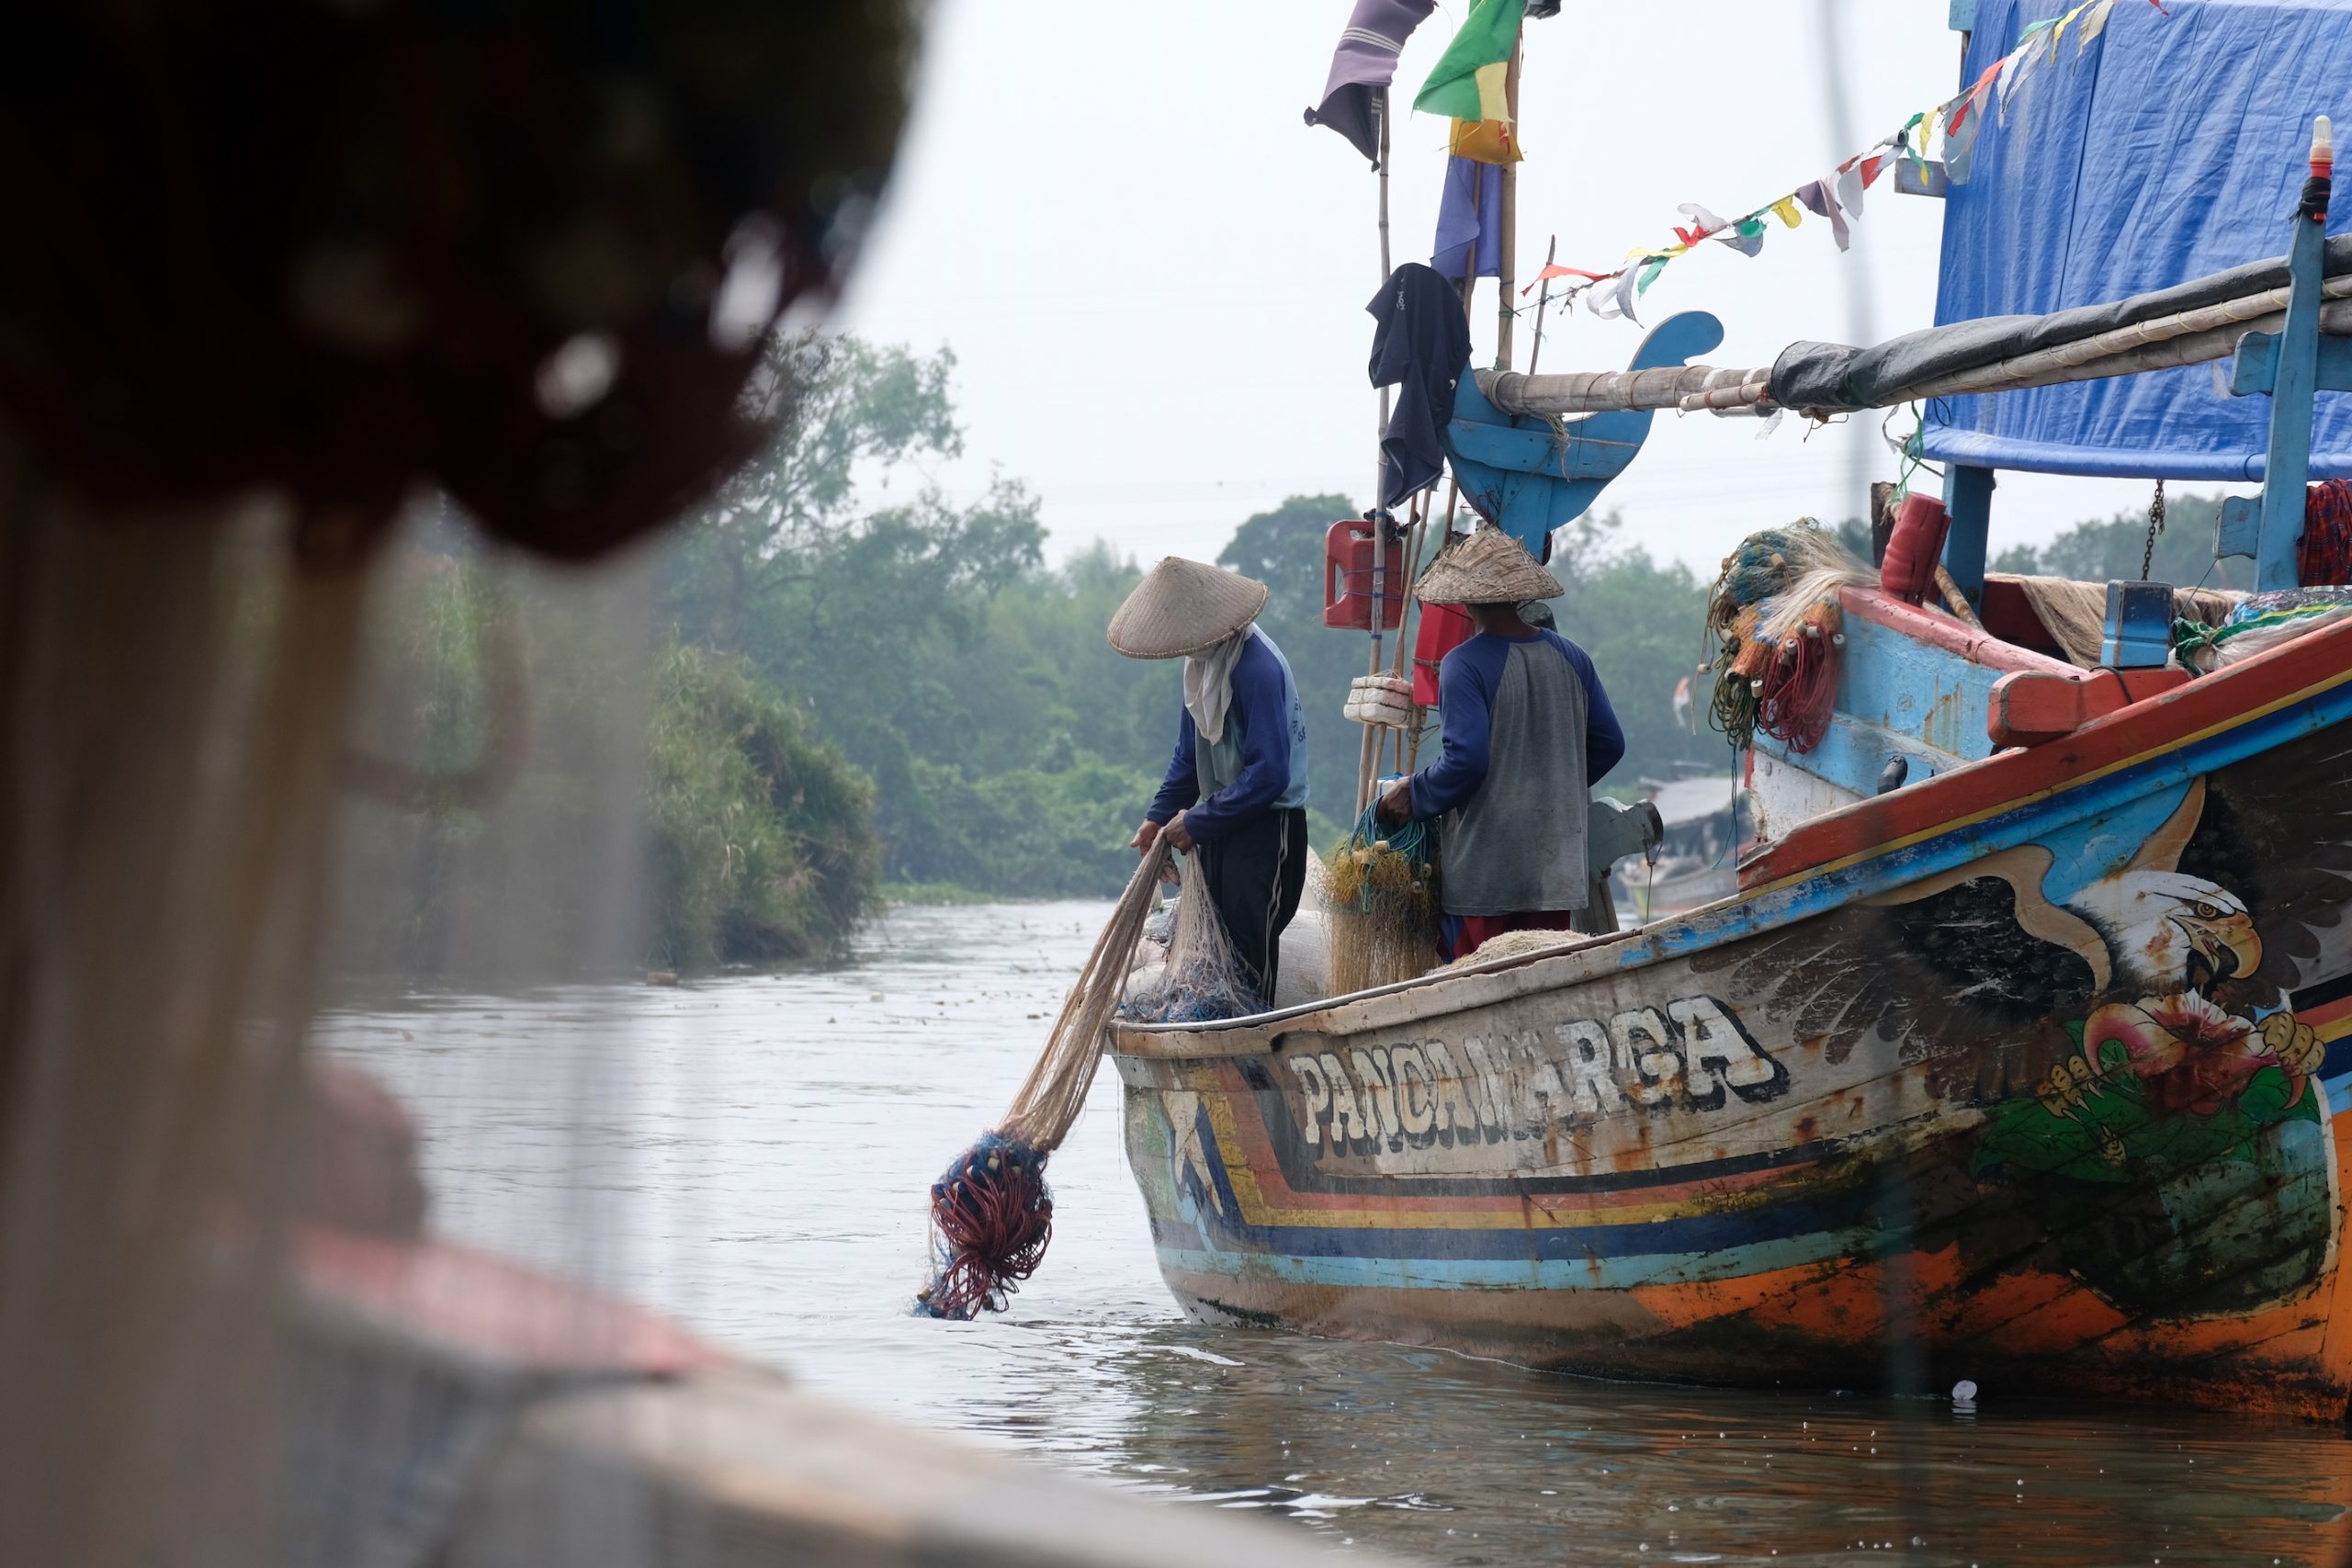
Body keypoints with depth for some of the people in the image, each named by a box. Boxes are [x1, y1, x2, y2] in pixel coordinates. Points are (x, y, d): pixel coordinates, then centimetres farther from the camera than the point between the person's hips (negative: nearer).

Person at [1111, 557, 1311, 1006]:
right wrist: (1159, 816, 5)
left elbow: (1269, 772, -25)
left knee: (1247, 953, -8)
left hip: (1265, 828, -9)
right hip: (1220, 826, 9)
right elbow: (1190, 758, 19)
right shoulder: (1204, 661, 9)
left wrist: (1197, 823, -19)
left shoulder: (1256, 668, -21)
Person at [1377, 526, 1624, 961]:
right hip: (1557, 872, 6)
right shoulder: (1571, 659, 7)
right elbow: (1608, 745, 14)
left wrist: (1413, 796, -5)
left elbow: (1465, 760, -21)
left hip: (1482, 874, -6)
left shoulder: (1466, 665, -13)